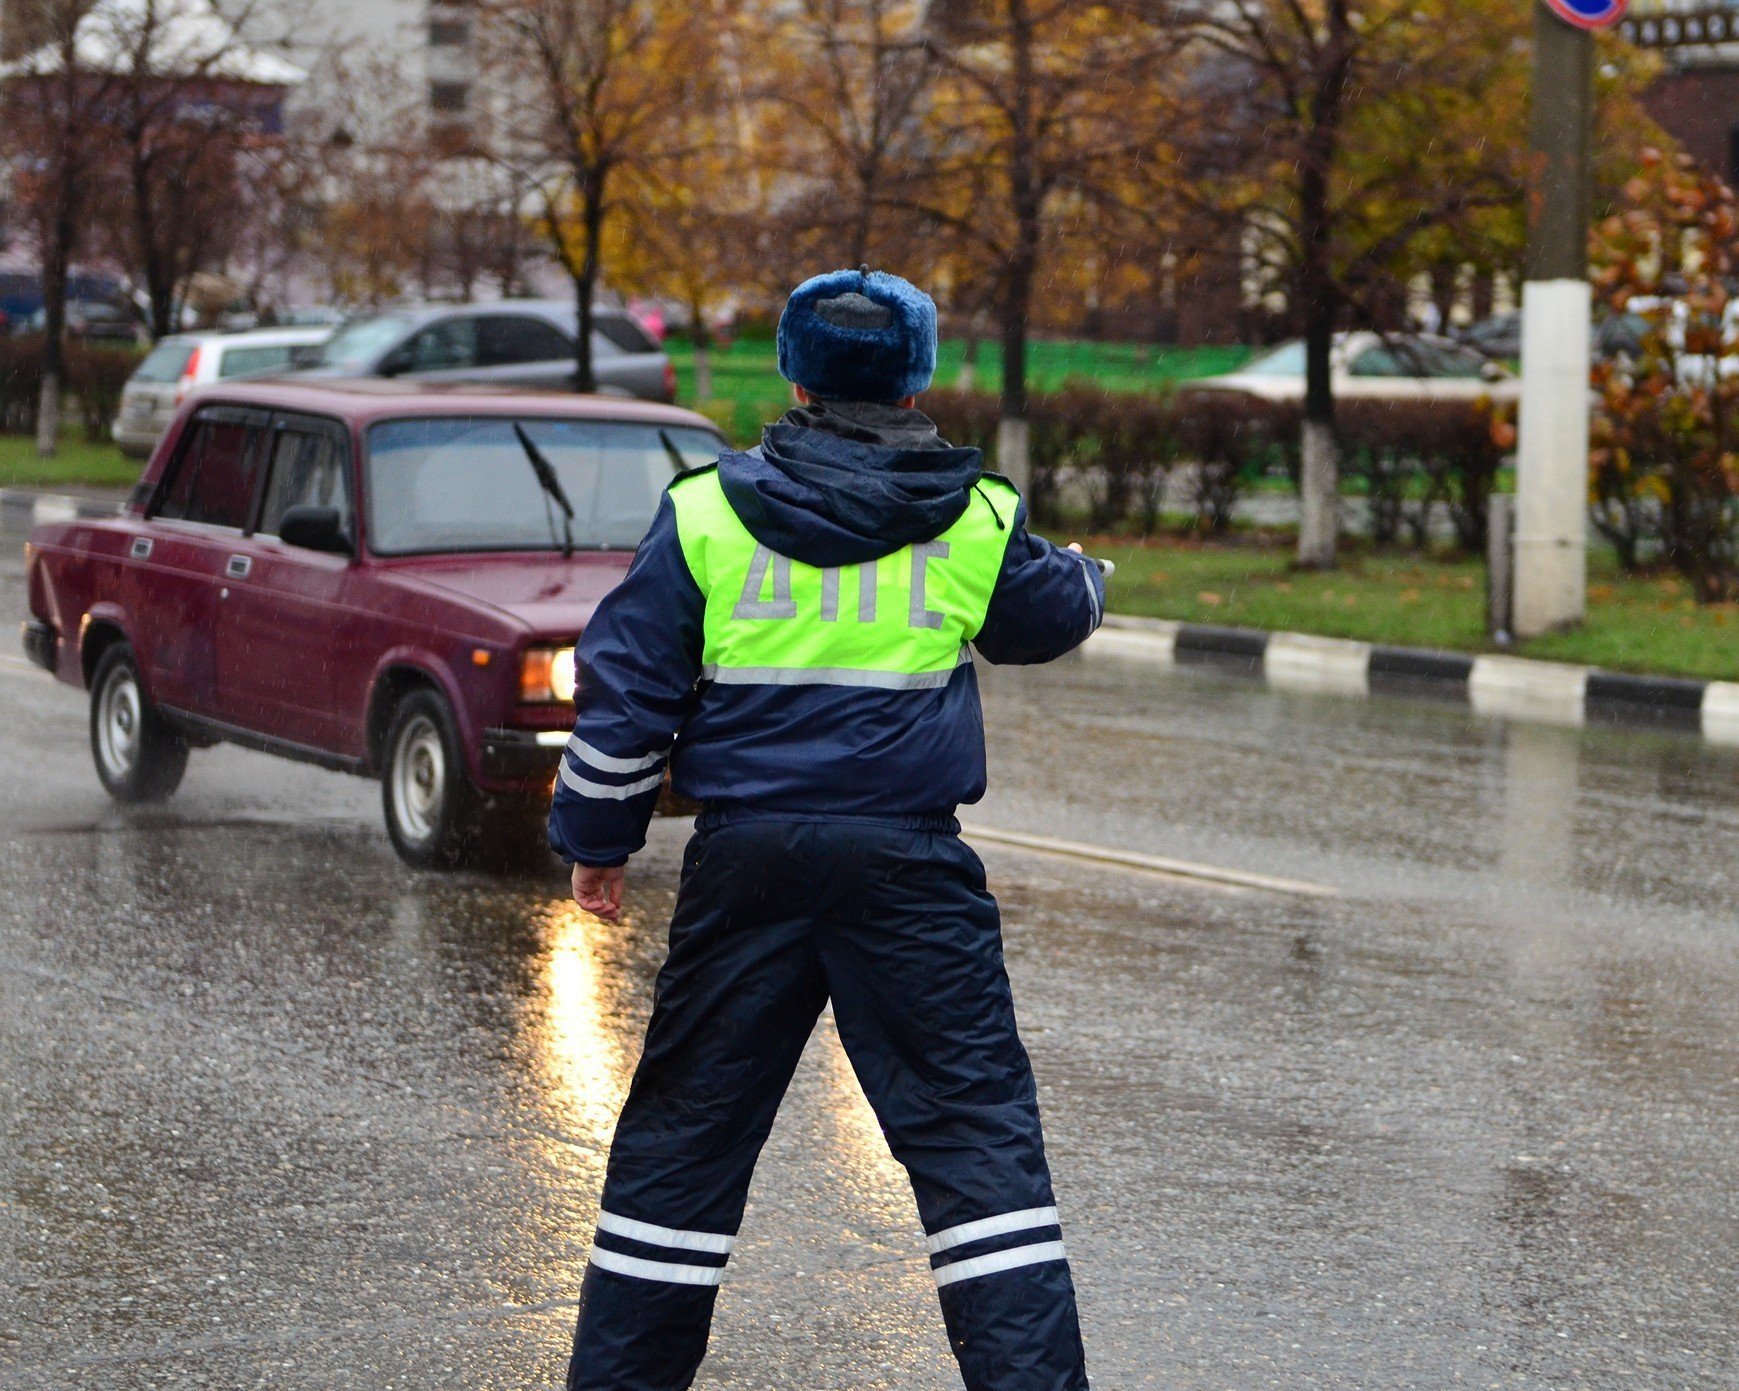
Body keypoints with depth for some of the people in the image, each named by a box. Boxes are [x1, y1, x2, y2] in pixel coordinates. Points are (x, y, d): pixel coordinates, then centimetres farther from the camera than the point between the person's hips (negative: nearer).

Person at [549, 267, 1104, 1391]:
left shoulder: (705, 510, 0)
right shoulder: (977, 519, 3)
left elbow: (625, 685, 1)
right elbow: (1048, 615, 23)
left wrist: (597, 838, 11)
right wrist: (1087, 578, 47)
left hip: (748, 857, 1)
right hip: (909, 860, -1)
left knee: (685, 1127, 11)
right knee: (975, 1124, 1)